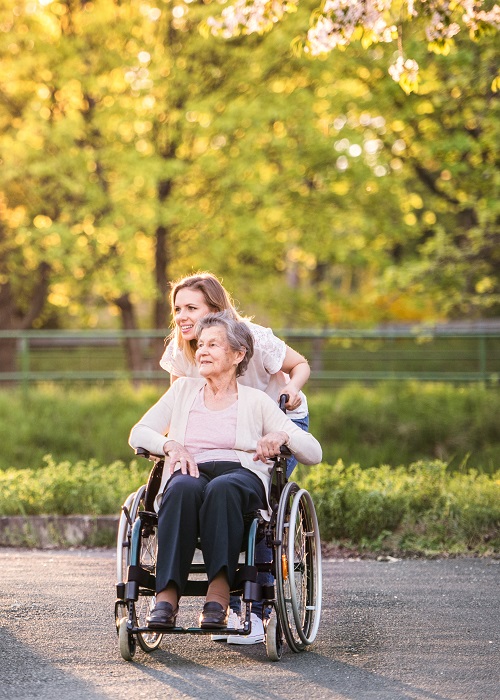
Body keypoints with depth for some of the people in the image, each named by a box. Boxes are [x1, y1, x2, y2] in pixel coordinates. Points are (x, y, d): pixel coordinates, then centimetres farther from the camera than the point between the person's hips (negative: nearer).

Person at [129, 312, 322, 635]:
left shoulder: (256, 401, 17)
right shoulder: (184, 389, 25)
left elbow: (314, 453, 10)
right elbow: (139, 433, 17)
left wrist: (282, 436, -12)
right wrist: (171, 444, -4)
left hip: (242, 476, -1)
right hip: (190, 473, 1)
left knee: (223, 488, -40)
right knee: (184, 488, -38)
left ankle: (219, 594, -46)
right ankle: (167, 596, -46)